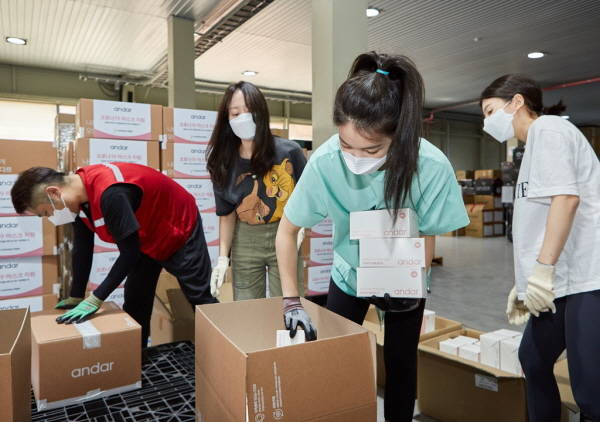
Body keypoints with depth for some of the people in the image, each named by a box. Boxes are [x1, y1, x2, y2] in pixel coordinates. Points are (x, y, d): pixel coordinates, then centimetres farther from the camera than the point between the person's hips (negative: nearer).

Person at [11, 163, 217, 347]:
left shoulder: (109, 193, -39)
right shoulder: (79, 193, -10)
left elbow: (129, 251, -33)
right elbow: (82, 248, 0)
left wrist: (95, 299, -27)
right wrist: (75, 297, 2)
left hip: (180, 230, -8)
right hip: (147, 238, 8)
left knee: (200, 298, 3)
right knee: (134, 304, 12)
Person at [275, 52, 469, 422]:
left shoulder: (432, 166, -31)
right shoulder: (325, 161, -30)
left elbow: (426, 239, -14)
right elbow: (287, 231, -17)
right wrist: (292, 301, -18)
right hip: (349, 274, 1)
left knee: (400, 362, 10)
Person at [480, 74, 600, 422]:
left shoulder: (547, 128, -5)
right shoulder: (535, 142, 22)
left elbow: (567, 197, -20)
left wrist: (542, 270, -22)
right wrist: (526, 282, 22)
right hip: (564, 280, 10)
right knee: (534, 360, 18)